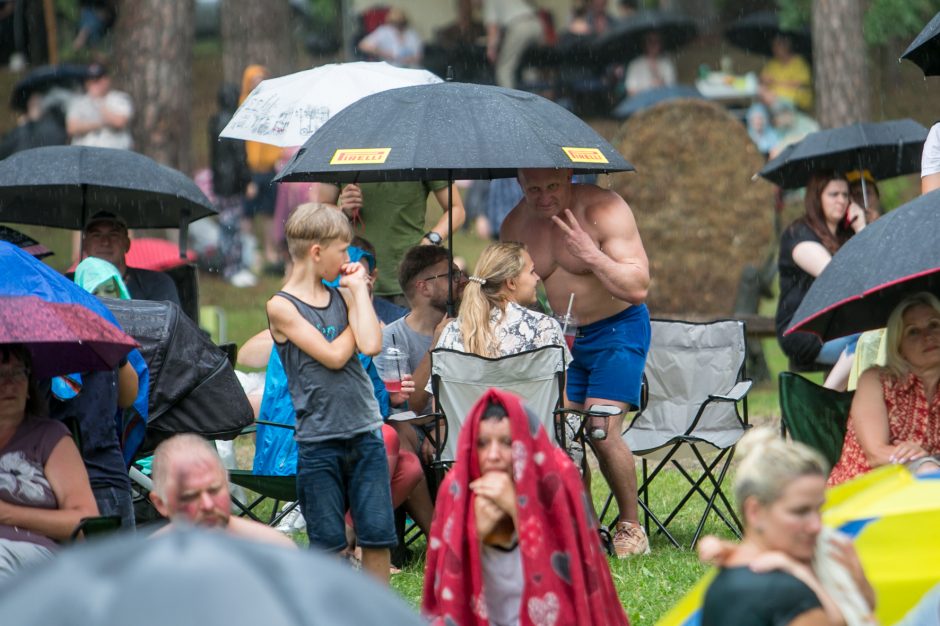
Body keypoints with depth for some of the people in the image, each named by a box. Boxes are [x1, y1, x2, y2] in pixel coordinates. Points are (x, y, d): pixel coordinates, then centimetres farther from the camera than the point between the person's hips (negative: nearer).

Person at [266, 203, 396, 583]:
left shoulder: (344, 295, 11)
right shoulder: (282, 307, -5)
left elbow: (371, 346, -7)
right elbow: (333, 355, -13)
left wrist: (358, 289, 0)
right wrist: (355, 318, 2)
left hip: (365, 433, 4)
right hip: (318, 440, -4)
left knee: (378, 536, 3)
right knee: (328, 543, 2)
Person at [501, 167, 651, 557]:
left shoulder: (603, 210, -18)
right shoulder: (515, 226, -1)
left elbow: (638, 287, -23)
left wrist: (589, 253, -31)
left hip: (616, 328, -5)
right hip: (561, 335, 5)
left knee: (602, 432, -17)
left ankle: (630, 526, -1)